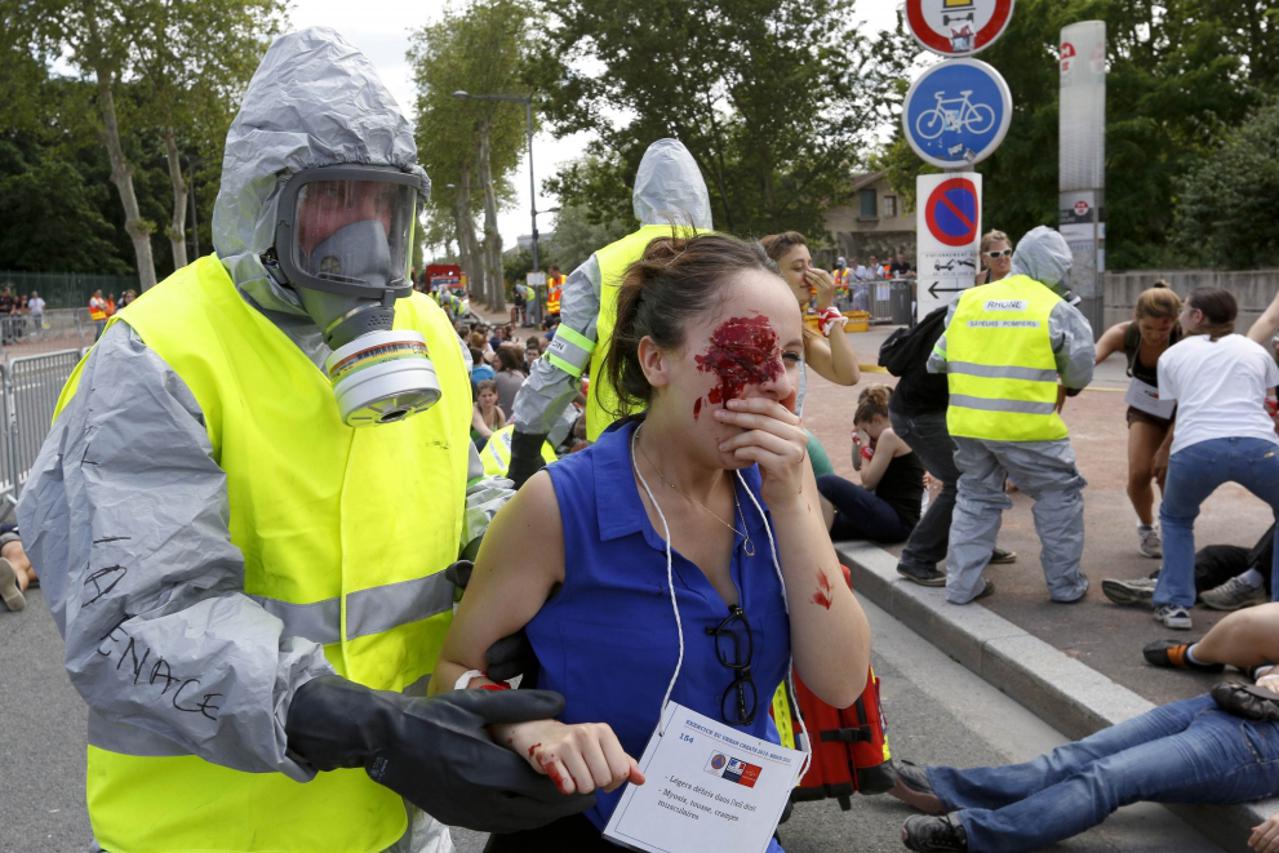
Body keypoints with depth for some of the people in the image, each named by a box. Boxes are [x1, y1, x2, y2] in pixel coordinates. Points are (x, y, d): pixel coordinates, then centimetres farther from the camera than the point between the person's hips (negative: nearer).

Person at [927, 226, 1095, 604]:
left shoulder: (967, 301, 7)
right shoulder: (1056, 309, -2)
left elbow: (939, 360, 10)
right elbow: (1080, 371, 5)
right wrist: (1071, 386, 28)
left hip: (968, 421, 4)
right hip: (1027, 426, -4)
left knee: (975, 496, 19)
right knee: (1060, 494, 15)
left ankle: (962, 583, 19)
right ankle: (1065, 583, 20)